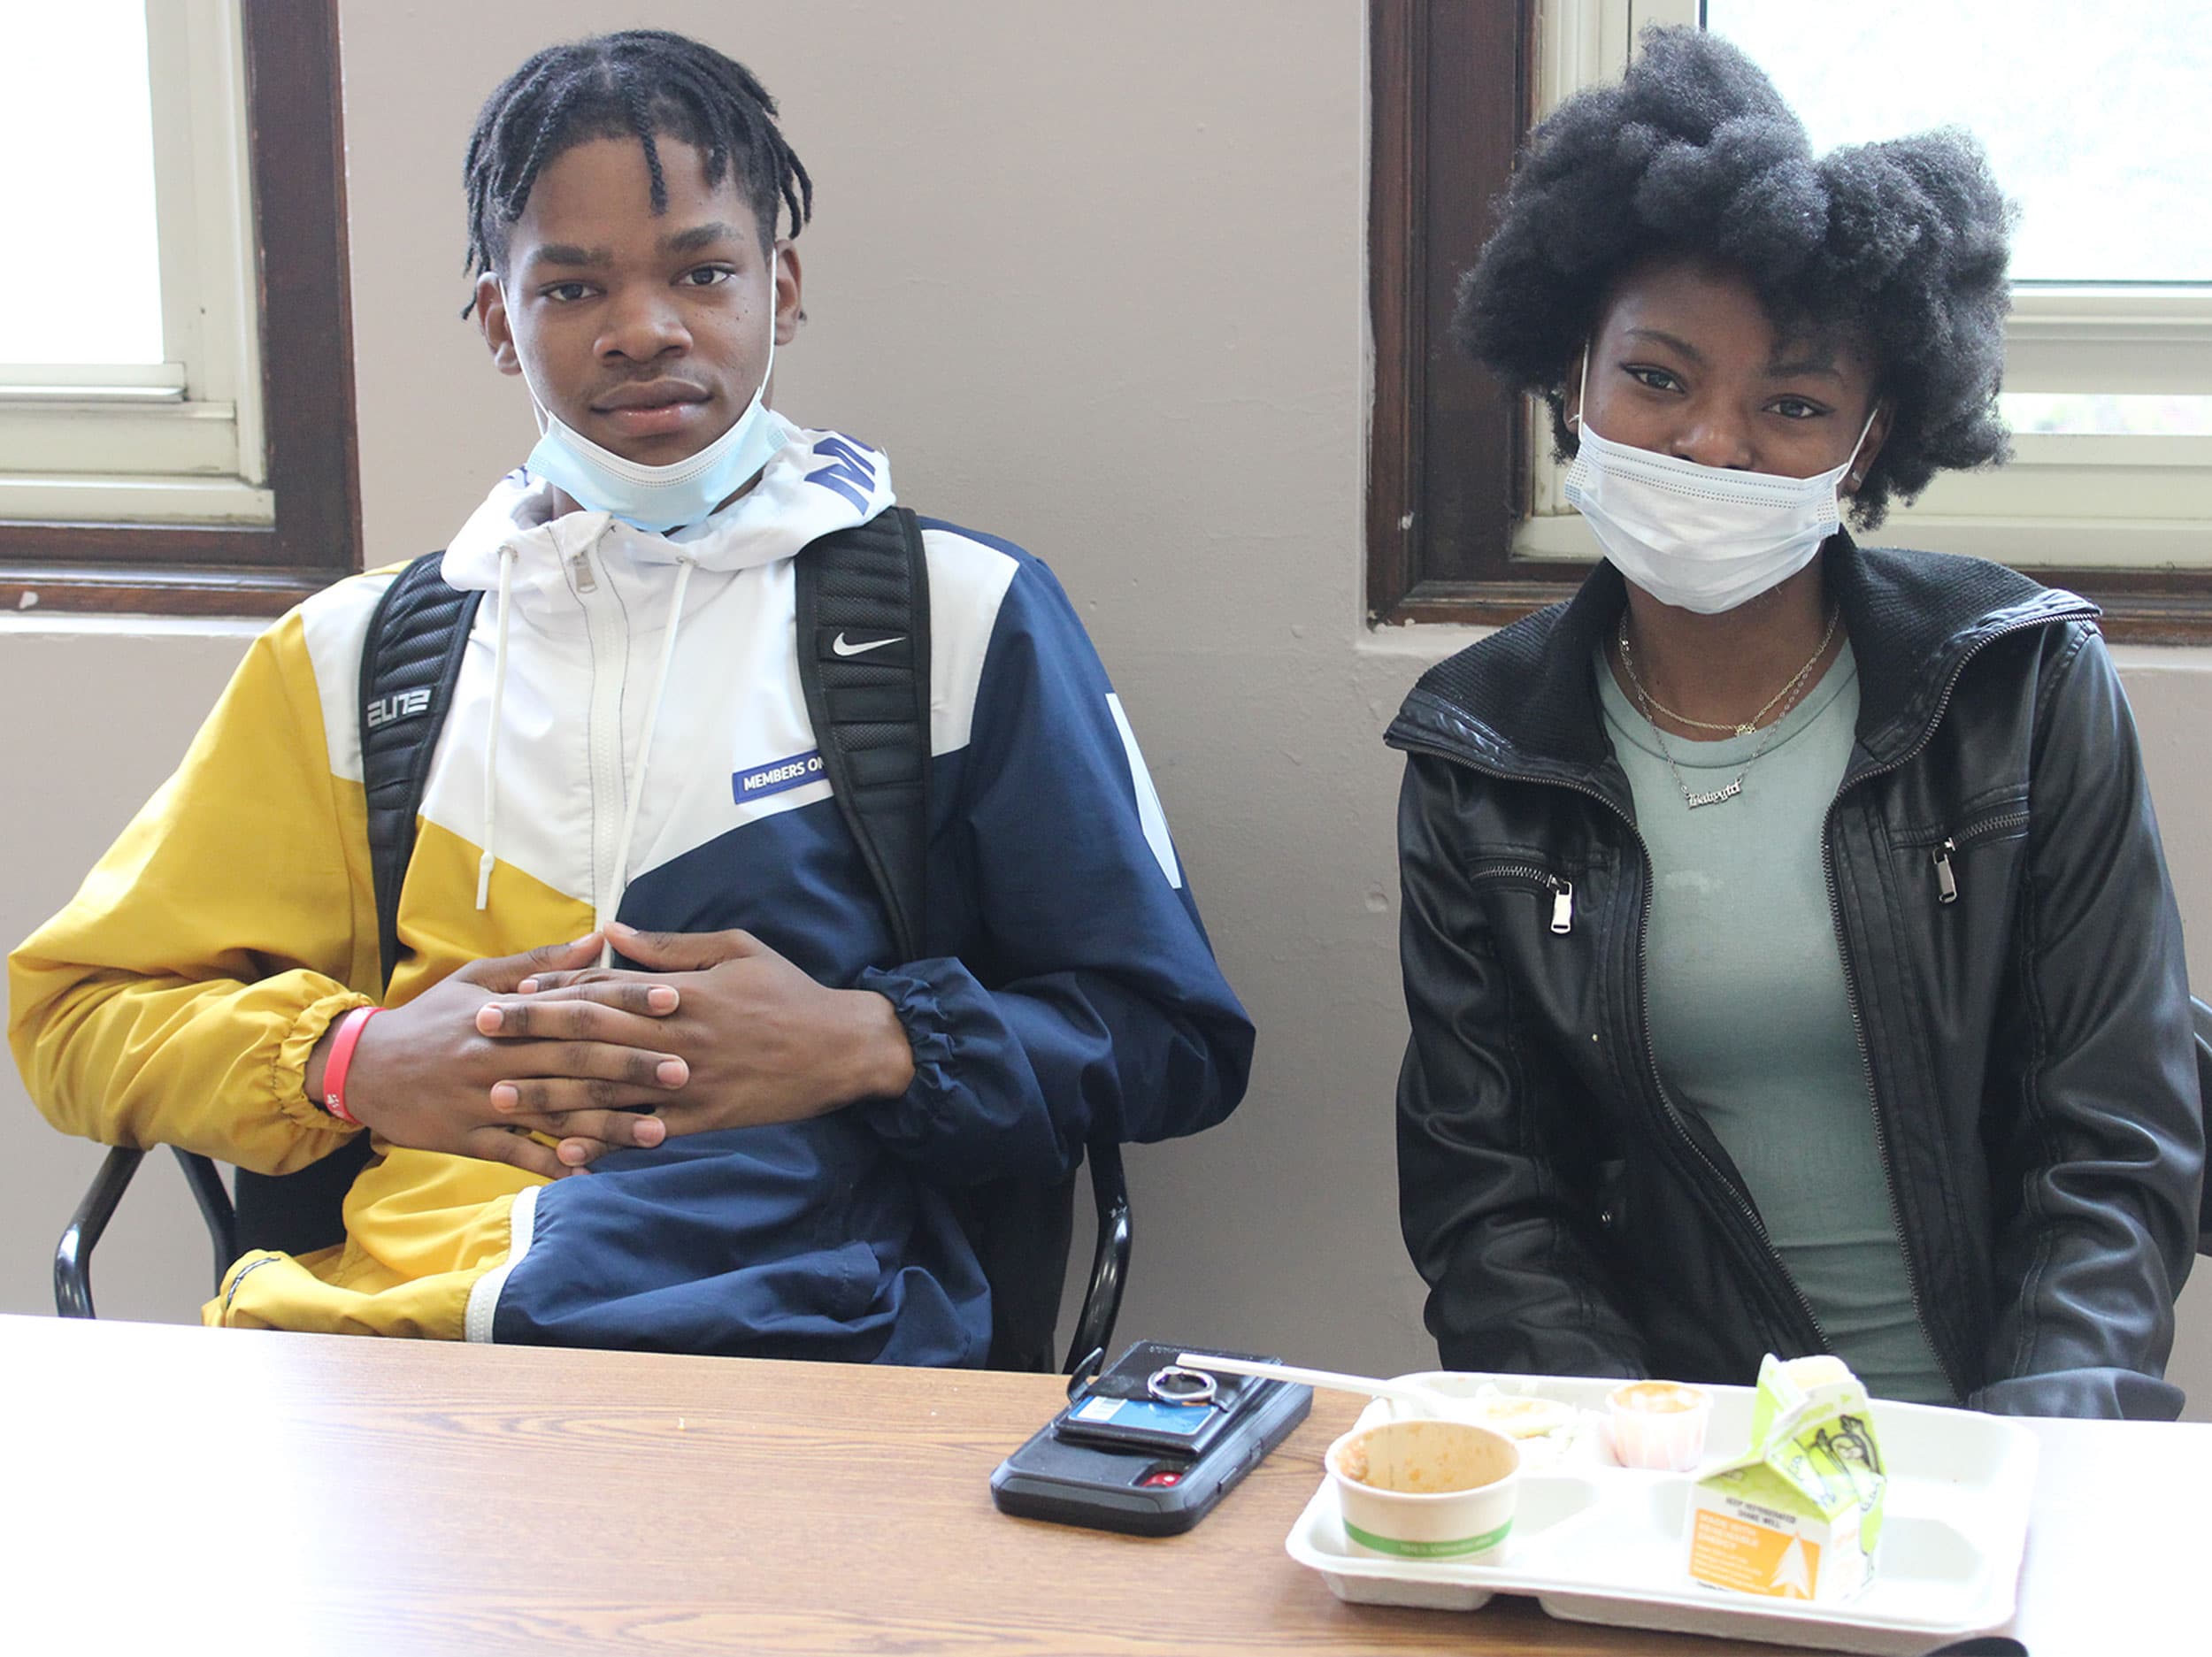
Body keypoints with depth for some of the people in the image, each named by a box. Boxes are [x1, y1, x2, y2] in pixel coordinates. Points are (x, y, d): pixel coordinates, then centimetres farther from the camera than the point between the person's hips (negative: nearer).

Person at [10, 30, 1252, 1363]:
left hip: (787, 1346, -2)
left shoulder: (961, 614, 12)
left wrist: (870, 1044, -6)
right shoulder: (360, 651, 19)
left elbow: (1179, 1040, 12)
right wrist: (356, 1062, -1)